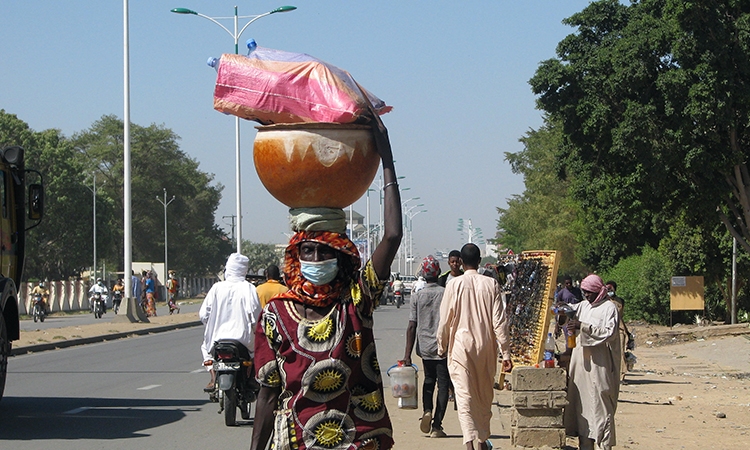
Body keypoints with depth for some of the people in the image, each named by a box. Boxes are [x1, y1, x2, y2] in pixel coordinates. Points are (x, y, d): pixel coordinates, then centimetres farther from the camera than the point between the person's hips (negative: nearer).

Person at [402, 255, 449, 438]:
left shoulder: (417, 296, -2)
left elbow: (411, 327, -3)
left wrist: (407, 354, 0)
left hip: (424, 347, 2)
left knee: (429, 380, 21)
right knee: (443, 384, 4)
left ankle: (427, 411, -3)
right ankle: (436, 426, -1)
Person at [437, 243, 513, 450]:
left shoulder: (454, 285, -6)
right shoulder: (491, 284, -2)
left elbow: (445, 320, -2)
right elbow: (499, 321, -5)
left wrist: (442, 347, 13)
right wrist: (506, 353, -3)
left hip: (461, 346, -2)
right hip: (486, 347, 3)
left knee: (465, 396, -6)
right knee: (485, 395, 18)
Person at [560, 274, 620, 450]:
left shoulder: (609, 308, -5)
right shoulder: (583, 306, 16)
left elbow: (609, 332, -14)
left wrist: (583, 326, -20)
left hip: (599, 365, -7)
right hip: (580, 362, 7)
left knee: (600, 405, -7)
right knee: (581, 403, 5)